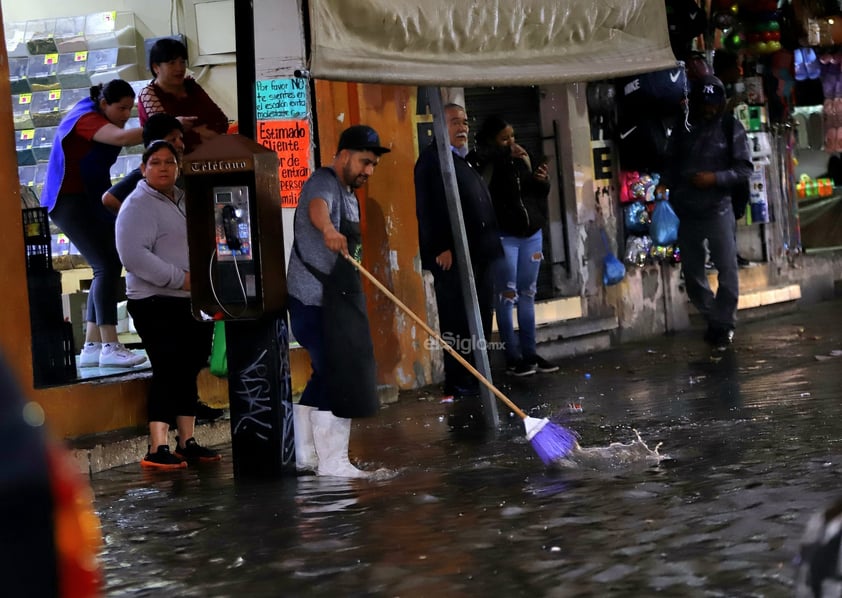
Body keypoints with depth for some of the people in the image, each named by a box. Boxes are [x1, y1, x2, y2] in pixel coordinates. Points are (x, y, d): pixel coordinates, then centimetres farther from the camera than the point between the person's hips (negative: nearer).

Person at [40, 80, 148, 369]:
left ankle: (92, 347, 5)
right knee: (106, 266, -19)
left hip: (91, 199, 10)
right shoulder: (86, 119, -20)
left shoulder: (103, 118, 13)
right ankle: (110, 347, -23)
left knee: (109, 266, 4)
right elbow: (123, 137, -38)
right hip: (69, 200, -10)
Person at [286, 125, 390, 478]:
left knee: (326, 375, 15)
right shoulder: (324, 183, -13)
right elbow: (317, 206, -39)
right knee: (338, 376, -10)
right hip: (317, 299, -11)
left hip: (335, 299, 11)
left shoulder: (348, 194, 19)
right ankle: (333, 462, -4)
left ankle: (307, 454, 23)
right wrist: (328, 229, -61)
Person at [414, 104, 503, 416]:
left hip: (480, 258, 9)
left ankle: (475, 386, 15)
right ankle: (459, 388, -5)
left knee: (480, 325, 10)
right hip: (453, 259, -9)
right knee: (458, 325, -8)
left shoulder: (468, 162, 23)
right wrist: (440, 248, -20)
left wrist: (493, 247, 20)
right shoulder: (432, 158, -6)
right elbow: (428, 207, -14)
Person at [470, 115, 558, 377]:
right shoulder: (487, 163, -9)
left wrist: (542, 182, -3)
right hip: (504, 236, -6)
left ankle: (529, 353, 16)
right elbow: (472, 161, -33)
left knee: (527, 295, 10)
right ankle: (513, 357, 0)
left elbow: (538, 194, 20)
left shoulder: (522, 158, 10)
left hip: (532, 233, 6)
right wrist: (505, 154, -23)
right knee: (508, 296, -4)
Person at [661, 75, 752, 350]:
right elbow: (671, 164, 12)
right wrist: (664, 186, -5)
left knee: (727, 269, -5)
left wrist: (716, 178, -17)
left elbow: (745, 169, -4)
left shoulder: (731, 129, -2)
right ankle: (713, 319, 24)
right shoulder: (684, 130, 6)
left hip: (717, 210, -3)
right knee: (692, 272, 9)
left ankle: (724, 325, 6)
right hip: (687, 211, 4)